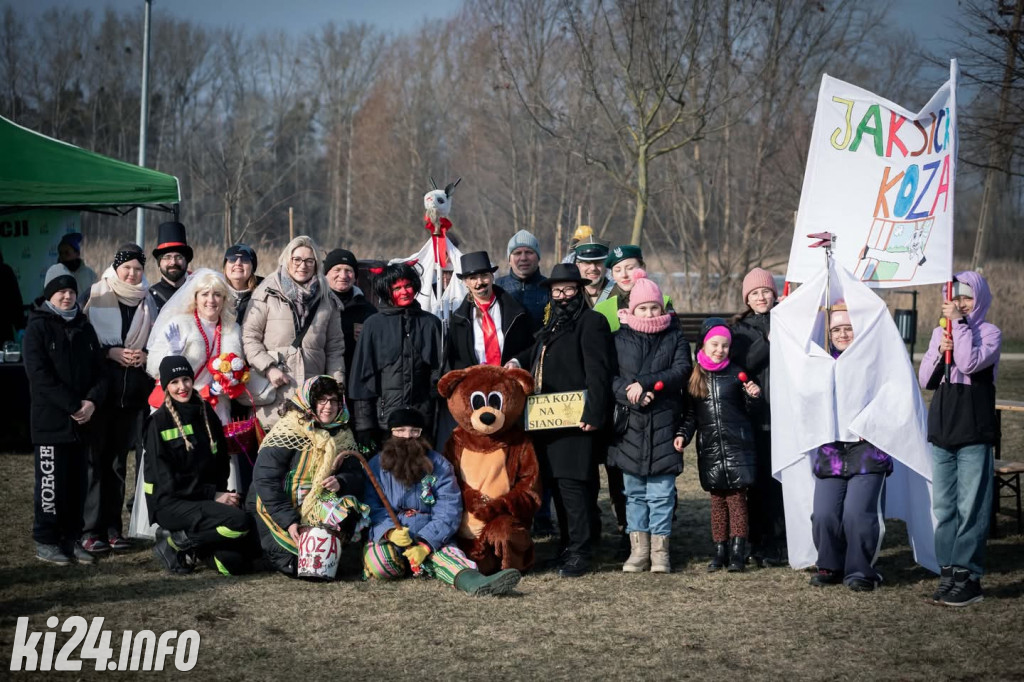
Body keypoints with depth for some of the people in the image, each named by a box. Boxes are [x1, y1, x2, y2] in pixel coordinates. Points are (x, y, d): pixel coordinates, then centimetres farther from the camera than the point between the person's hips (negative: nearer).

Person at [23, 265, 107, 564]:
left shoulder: (84, 328, 14)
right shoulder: (38, 327, -4)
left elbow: (99, 369, 12)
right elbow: (40, 374, -13)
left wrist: (92, 400, -8)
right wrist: (73, 405, -17)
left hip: (82, 421, 5)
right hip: (50, 420, -5)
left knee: (78, 482, 7)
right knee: (51, 481, -3)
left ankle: (72, 538, 15)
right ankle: (46, 540, 6)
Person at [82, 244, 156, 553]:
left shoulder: (148, 302, 12)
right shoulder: (97, 296, 2)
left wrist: (146, 356, -2)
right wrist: (111, 352, -12)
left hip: (134, 391, 3)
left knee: (119, 457, 6)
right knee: (97, 456, -6)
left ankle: (113, 527, 12)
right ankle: (91, 529, -4)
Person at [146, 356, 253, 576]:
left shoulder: (206, 413, 10)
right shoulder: (159, 422, -7)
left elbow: (221, 462, 14)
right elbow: (167, 480, -12)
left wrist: (223, 493, -5)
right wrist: (212, 495, -15)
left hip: (206, 499, 6)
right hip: (170, 502, -6)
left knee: (235, 563, -13)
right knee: (239, 521, -28)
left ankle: (190, 541, 11)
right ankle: (174, 541, -9)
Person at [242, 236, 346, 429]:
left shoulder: (327, 301, 17)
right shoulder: (267, 294, 5)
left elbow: (335, 347, 17)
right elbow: (249, 337, 2)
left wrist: (337, 384, 7)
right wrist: (268, 368, -9)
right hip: (275, 393, -3)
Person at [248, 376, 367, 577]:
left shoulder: (343, 435, 3)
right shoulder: (288, 432, -16)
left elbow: (357, 476, 2)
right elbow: (265, 481, -20)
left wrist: (341, 482, -24)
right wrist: (289, 521, -27)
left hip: (316, 506, 5)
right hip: (273, 506, -5)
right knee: (296, 565, -23)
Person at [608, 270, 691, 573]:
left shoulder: (674, 337, 7)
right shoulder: (619, 339, 8)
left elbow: (682, 371, -6)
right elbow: (608, 377, 1)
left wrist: (645, 383, -16)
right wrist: (631, 395, -16)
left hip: (663, 426, -1)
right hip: (630, 425, 1)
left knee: (661, 492, -1)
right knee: (634, 492, 6)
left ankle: (659, 551, 4)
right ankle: (638, 549, 12)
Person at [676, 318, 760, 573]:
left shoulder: (735, 374, 1)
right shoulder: (694, 377, 7)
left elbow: (749, 409, 8)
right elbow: (690, 413, 14)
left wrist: (753, 396, -12)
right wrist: (682, 434, -1)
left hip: (737, 447, -2)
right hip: (710, 449, 2)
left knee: (737, 499, -4)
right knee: (717, 499, 6)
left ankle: (737, 551, -2)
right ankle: (720, 550, 13)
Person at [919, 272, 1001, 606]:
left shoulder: (990, 332, -3)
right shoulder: (940, 332, 13)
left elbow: (970, 363, -20)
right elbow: (925, 380, 9)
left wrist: (959, 323, -14)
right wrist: (939, 350, -7)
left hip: (974, 433, -6)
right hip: (942, 429, 6)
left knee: (971, 507, -6)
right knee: (944, 506, 7)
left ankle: (967, 576, -4)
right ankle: (948, 573, 13)